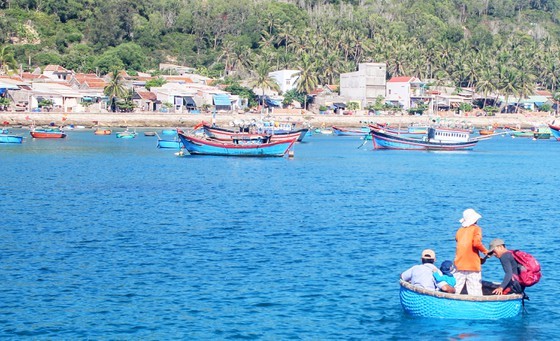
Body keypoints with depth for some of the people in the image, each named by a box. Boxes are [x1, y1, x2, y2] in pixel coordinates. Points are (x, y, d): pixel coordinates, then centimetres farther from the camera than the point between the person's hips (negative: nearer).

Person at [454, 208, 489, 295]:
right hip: (473, 265, -5)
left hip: (459, 264, 5)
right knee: (475, 292, -4)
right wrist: (485, 251, -3)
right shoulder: (476, 229, -2)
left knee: (454, 290, 7)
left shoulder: (460, 230, 14)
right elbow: (476, 243, -19)